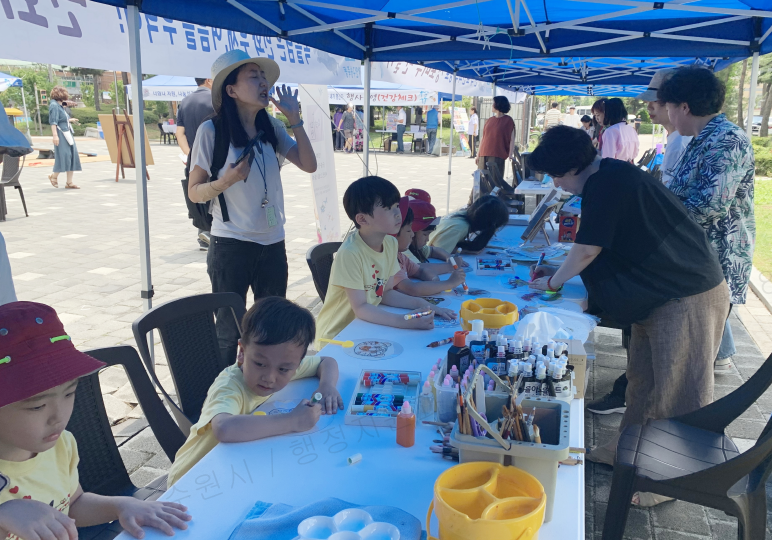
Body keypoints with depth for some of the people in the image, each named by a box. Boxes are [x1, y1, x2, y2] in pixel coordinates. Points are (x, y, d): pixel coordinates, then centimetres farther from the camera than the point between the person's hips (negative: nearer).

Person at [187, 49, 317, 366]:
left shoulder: (271, 128, 4)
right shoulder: (212, 131, -9)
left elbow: (309, 165, -4)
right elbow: (194, 192, -6)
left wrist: (294, 119, -8)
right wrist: (227, 180, -24)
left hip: (273, 244, 5)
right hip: (230, 245, -5)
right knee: (229, 331, 6)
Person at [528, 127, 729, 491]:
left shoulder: (606, 184, -21)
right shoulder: (611, 175, 10)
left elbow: (586, 249, -16)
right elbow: (597, 247, 19)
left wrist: (554, 282, 0)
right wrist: (559, 271, 18)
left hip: (688, 296, -10)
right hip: (660, 292, 10)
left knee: (676, 390, 2)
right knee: (643, 376, 18)